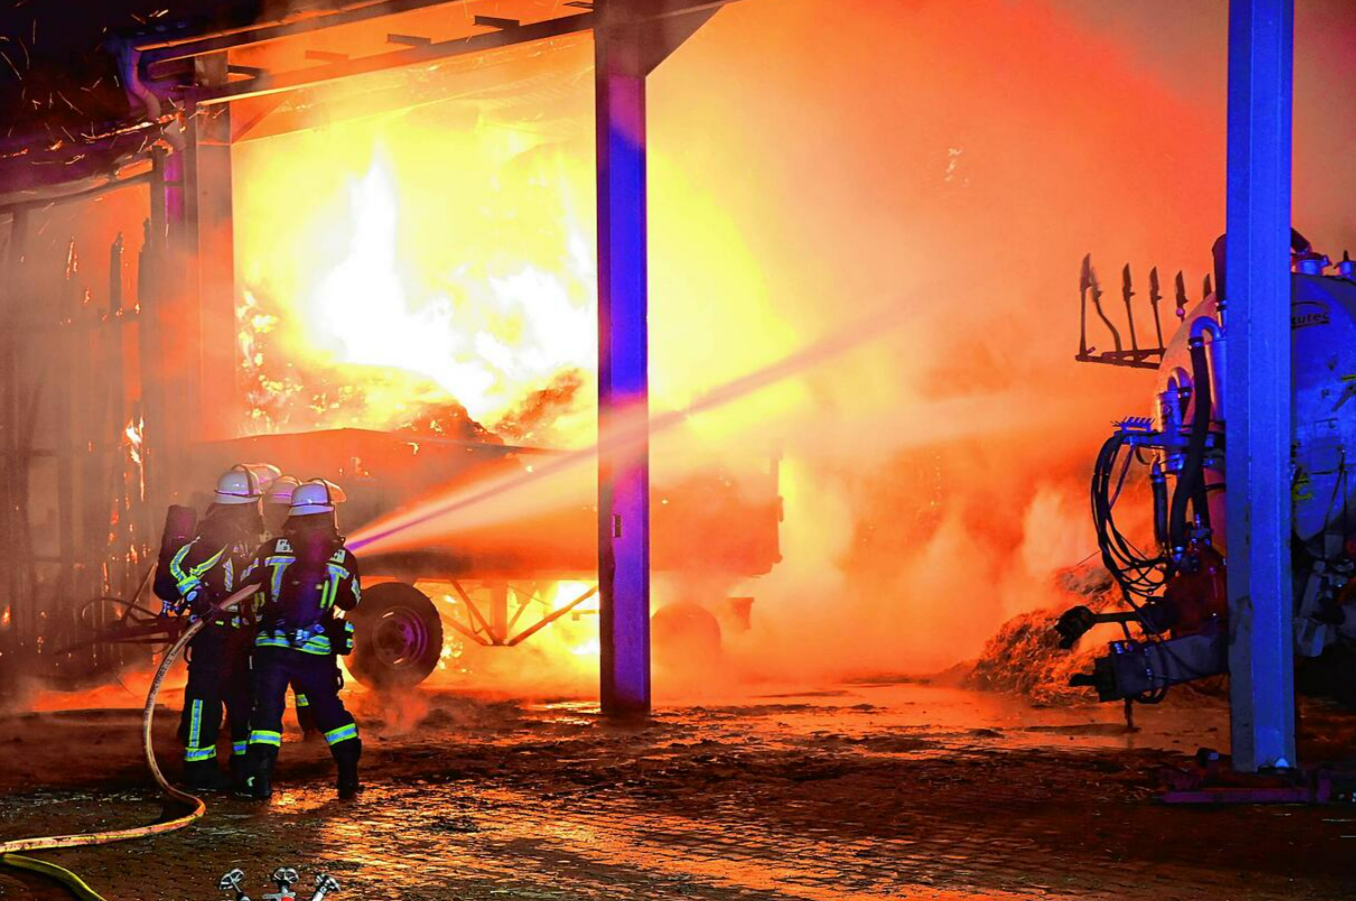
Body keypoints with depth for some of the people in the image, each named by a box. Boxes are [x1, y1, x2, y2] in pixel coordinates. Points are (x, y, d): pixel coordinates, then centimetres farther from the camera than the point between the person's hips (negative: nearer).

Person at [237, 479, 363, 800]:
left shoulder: (271, 549, -1)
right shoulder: (343, 558, 0)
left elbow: (246, 587, 7)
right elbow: (351, 601, 13)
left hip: (271, 645, -1)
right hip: (318, 651, 1)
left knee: (267, 710, 4)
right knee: (329, 710, 15)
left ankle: (259, 779, -6)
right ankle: (349, 776, 15)